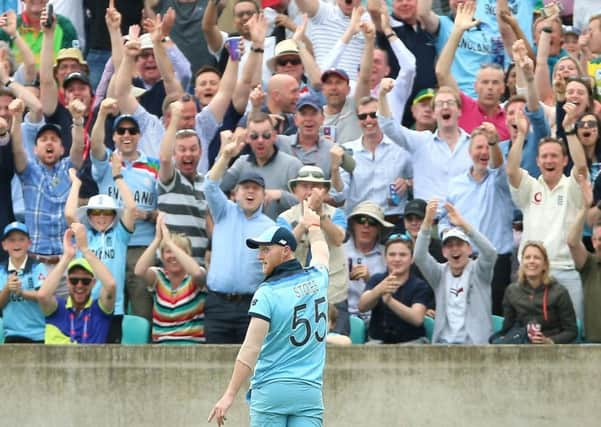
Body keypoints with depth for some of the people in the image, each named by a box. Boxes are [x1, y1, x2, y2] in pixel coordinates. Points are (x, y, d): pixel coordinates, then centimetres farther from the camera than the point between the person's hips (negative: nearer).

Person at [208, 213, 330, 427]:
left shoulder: (267, 293, -9)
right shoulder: (317, 279, 7)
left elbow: (251, 349, -15)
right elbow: (321, 251, 33)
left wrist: (230, 395, -16)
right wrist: (313, 225, 54)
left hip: (271, 390, -4)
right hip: (310, 391, 4)